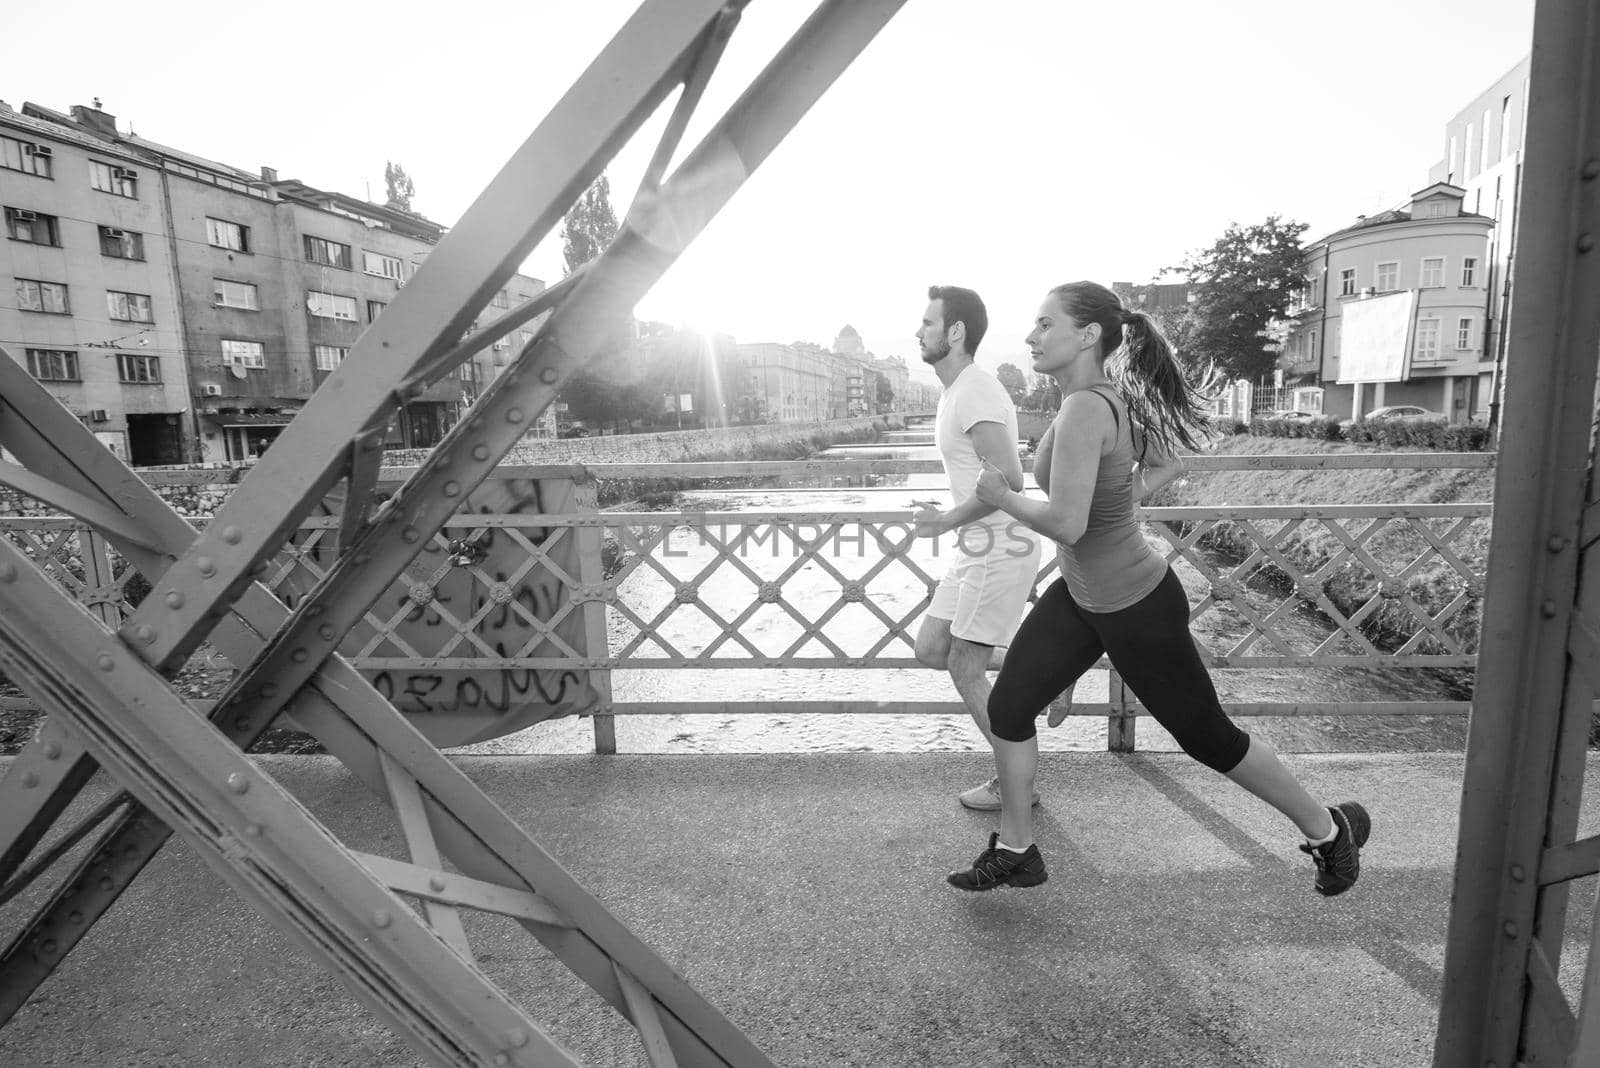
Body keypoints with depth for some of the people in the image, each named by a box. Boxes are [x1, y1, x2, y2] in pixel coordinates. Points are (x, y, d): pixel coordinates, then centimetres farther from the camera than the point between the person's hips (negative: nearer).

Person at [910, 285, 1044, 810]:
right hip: (978, 546, 10)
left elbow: (1008, 479, -28)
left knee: (966, 671, -2)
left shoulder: (975, 392, -18)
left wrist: (948, 521, -20)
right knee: (930, 649, 12)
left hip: (1000, 547, -10)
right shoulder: (955, 390, 14)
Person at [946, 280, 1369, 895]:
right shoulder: (1113, 396, 0)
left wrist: (1003, 498, -17)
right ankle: (1015, 851, 25)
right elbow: (1166, 463, 15)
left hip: (1137, 608, -9)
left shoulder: (1085, 409, -28)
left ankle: (1329, 829, 39)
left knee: (1208, 738, 12)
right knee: (1007, 706, 7)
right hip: (1079, 594, 9)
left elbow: (1065, 524, -34)